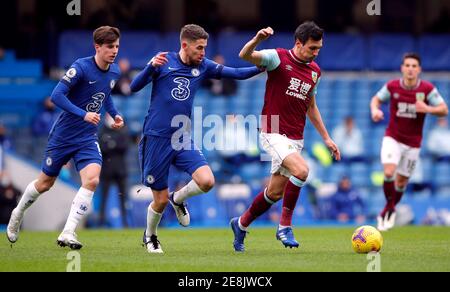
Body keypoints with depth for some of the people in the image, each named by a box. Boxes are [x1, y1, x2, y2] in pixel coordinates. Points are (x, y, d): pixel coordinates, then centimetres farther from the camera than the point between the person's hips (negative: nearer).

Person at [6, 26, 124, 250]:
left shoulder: (114, 72, 1)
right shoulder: (81, 67, -20)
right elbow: (57, 95, -26)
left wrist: (114, 114, 8)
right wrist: (83, 114, -33)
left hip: (88, 139, 4)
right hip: (63, 136, -4)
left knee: (92, 180, -20)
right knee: (45, 183, 11)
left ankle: (67, 234, -19)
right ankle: (17, 215, 40)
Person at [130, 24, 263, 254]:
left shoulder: (202, 67, 6)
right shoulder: (164, 62, -4)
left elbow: (236, 73, 4)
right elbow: (135, 87, -10)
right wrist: (151, 66, -27)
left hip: (183, 139, 4)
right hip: (156, 139, -4)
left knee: (206, 181, -18)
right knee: (161, 200, 1)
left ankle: (178, 199, 14)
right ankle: (150, 236, 32)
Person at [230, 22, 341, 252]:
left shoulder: (314, 71, 11)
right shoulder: (278, 58, -9)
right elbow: (245, 55, -23)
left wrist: (326, 138, 20)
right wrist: (257, 39, -44)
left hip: (295, 138, 7)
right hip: (274, 134, -7)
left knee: (275, 192, 8)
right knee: (301, 170, -28)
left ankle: (241, 224, 31)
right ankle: (285, 226, -13)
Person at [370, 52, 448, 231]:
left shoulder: (427, 89, -11)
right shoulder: (392, 86, -9)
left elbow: (444, 110, -6)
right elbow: (376, 99, 9)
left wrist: (427, 109, -25)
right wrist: (375, 110, -14)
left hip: (413, 142, 1)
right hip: (393, 138, -1)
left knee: (401, 181, 8)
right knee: (389, 173, -20)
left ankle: (389, 211, 34)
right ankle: (389, 207, 5)